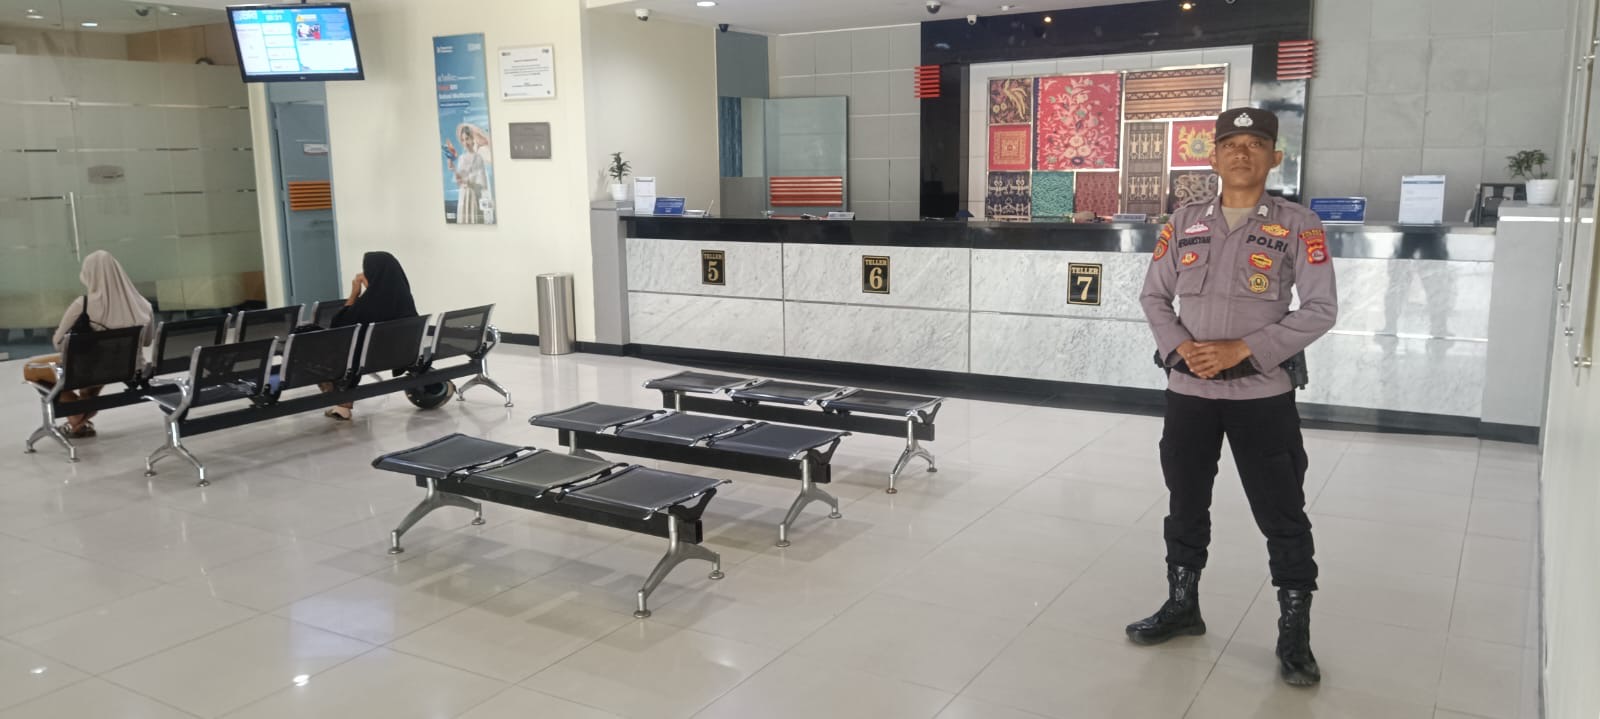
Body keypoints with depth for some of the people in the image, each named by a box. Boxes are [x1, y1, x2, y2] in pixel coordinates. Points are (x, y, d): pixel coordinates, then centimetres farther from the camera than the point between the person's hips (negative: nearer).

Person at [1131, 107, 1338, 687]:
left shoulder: (1297, 225, -4)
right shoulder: (1184, 222, 5)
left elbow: (1320, 309, -9)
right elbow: (1153, 296, 7)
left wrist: (1242, 350, -17)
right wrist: (1181, 348, -11)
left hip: (1263, 393, -3)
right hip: (1188, 390, 3)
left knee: (1283, 517, 4)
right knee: (1185, 505, 16)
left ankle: (1295, 634, 19)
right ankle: (1182, 607, 34)